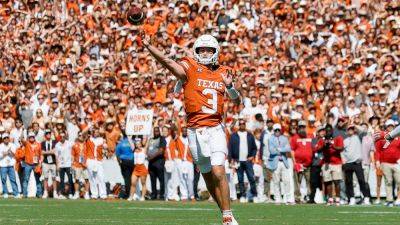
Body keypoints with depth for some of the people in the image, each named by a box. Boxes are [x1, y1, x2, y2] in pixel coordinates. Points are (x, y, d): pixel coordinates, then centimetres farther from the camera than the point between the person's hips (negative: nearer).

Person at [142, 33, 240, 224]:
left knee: (218, 172, -15)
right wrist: (148, 46, -27)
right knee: (209, 177, 5)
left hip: (215, 129, 0)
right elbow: (167, 62, -13)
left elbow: (237, 101, 13)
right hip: (195, 131, 0)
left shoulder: (223, 73, 12)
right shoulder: (189, 68, 3)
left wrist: (229, 86, -7)